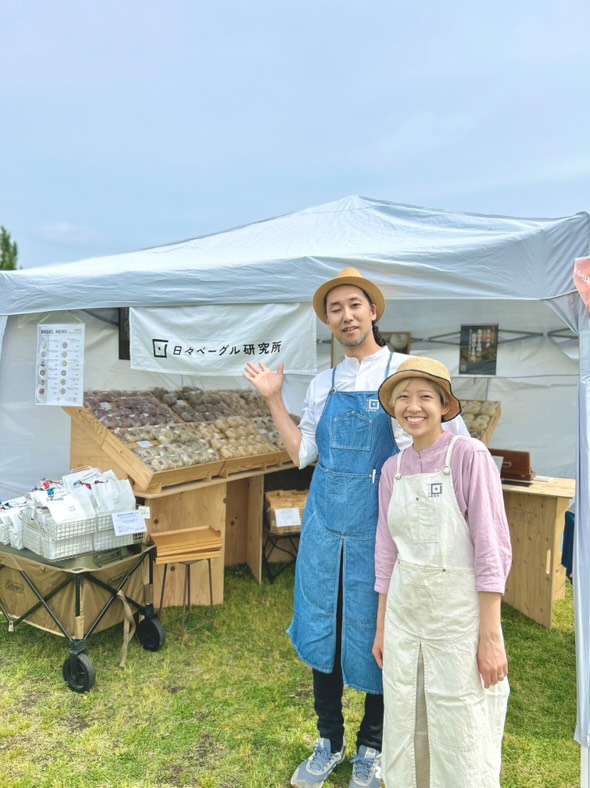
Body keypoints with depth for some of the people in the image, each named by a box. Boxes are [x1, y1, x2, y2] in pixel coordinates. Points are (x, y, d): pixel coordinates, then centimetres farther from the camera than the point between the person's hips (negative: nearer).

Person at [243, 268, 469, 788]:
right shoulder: (323, 384, 8)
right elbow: (301, 453, 9)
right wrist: (274, 399, 5)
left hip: (378, 526, -4)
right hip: (325, 524, 4)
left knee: (376, 634, 10)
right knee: (322, 629, 14)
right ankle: (329, 740, 37)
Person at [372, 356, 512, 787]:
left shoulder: (470, 455, -11)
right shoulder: (392, 468, 5)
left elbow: (492, 548, -12)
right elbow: (388, 553, 10)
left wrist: (491, 635, -13)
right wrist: (382, 626, 13)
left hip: (458, 614, -5)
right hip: (404, 614, 5)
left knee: (463, 750, 7)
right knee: (404, 742, 17)